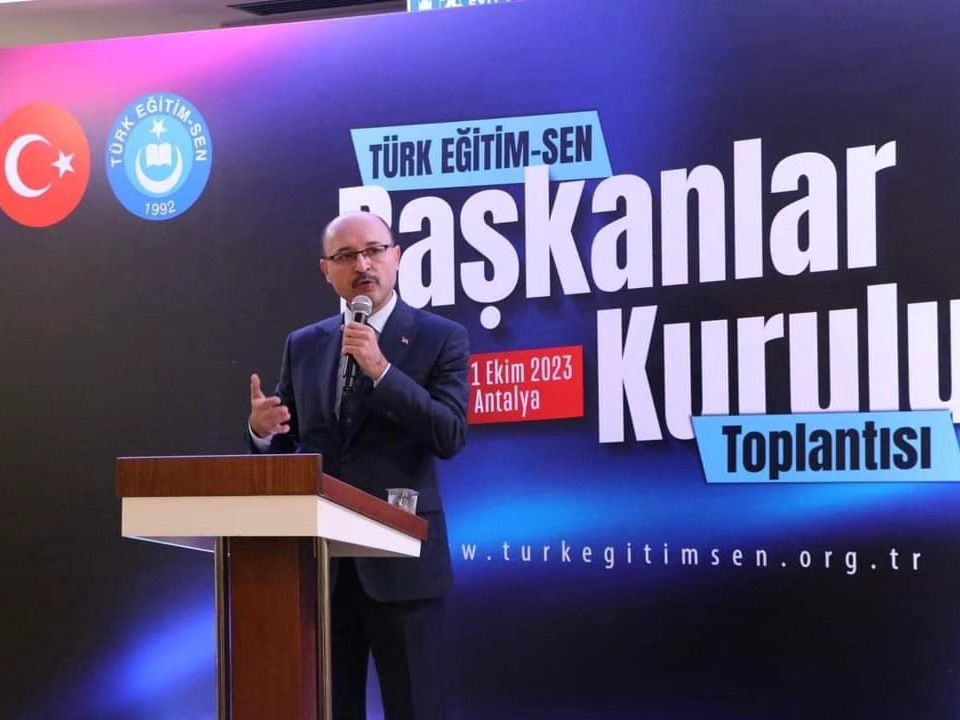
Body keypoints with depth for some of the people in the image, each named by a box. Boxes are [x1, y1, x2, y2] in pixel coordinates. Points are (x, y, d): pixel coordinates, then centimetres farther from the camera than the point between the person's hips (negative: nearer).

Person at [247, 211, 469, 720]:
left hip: (400, 560, -4)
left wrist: (381, 370, -19)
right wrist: (262, 429, -8)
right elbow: (283, 446, 15)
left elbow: (450, 437, -11)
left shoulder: (440, 338, 0)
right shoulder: (303, 345, 12)